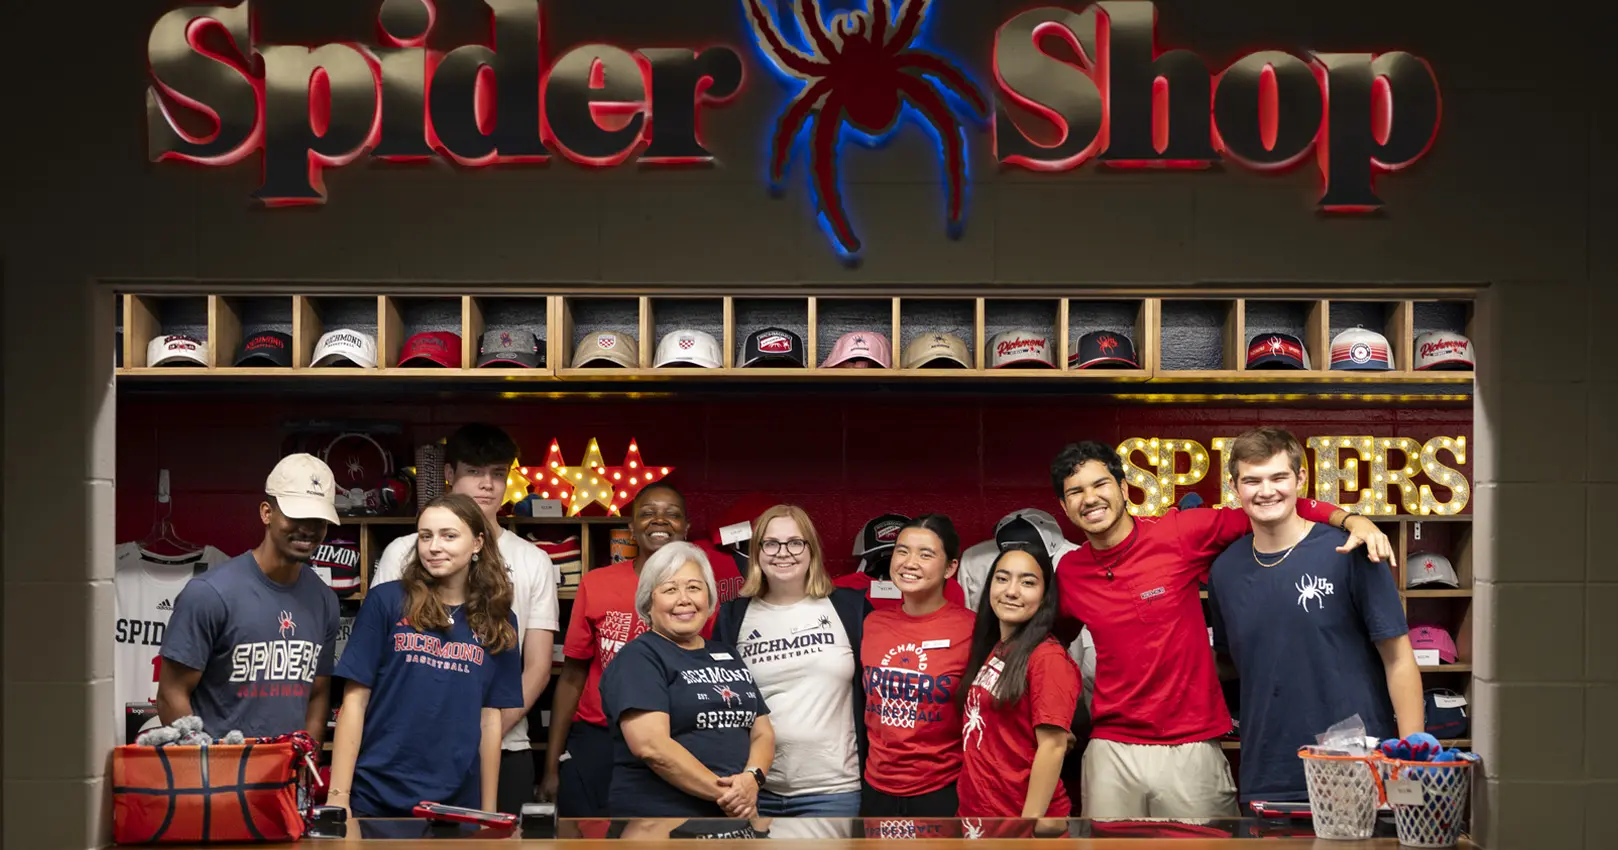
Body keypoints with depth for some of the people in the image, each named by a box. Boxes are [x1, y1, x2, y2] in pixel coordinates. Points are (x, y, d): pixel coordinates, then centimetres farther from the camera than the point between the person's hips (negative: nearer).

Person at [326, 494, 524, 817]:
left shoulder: (497, 621, 6)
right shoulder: (386, 601, -1)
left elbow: (490, 719, 8)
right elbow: (354, 701, -2)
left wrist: (489, 813, 6)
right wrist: (338, 796, -8)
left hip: (456, 804, 2)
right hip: (375, 799, -2)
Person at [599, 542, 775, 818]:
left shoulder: (728, 656, 14)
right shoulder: (639, 657, -7)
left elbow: (762, 732, 11)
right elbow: (650, 746, -18)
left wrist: (752, 779, -9)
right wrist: (724, 793, -18)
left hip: (737, 816, 6)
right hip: (660, 815, -6)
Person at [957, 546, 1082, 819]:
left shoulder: (1047, 658, -15)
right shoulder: (991, 650, 9)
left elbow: (1053, 747, -19)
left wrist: (1028, 826, -21)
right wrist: (969, 810, 4)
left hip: (1020, 816, -7)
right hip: (976, 811, 7)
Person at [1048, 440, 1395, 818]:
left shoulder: (1177, 533, -5)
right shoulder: (1068, 572, 5)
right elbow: (1056, 638, 24)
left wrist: (1350, 520, -15)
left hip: (1191, 749, -2)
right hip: (1110, 754, 2)